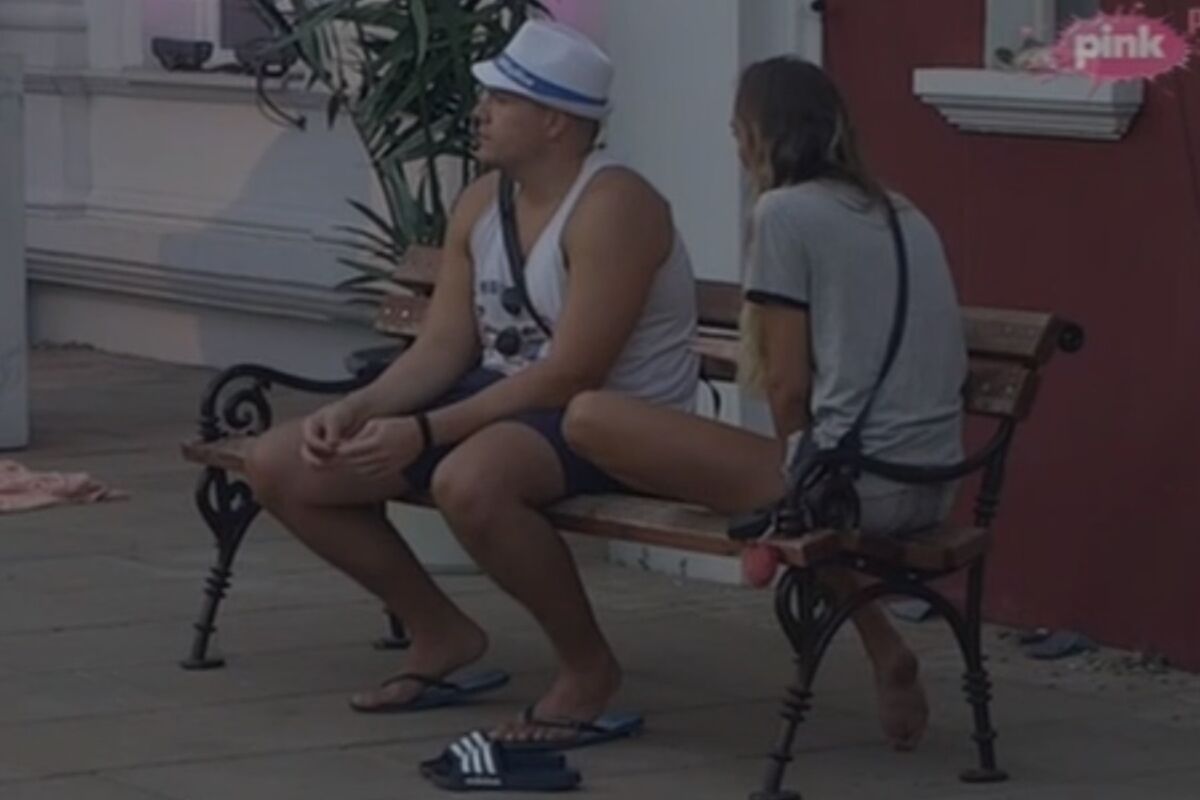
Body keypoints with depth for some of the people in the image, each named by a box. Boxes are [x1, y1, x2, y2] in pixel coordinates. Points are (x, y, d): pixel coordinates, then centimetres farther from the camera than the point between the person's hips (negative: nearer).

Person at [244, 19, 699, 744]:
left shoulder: (612, 206, -20)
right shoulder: (481, 203, 6)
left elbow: (572, 375, -25)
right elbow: (443, 348, 6)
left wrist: (424, 432, -28)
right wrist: (357, 408, -14)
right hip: (503, 401, 9)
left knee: (469, 481, -42)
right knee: (282, 466, -1)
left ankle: (590, 667, -18)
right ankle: (443, 634, 12)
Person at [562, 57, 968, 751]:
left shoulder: (786, 211, -4)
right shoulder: (904, 216, 18)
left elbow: (789, 385, -8)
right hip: (934, 489, 8)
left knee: (590, 418, -4)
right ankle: (882, 647, 21)